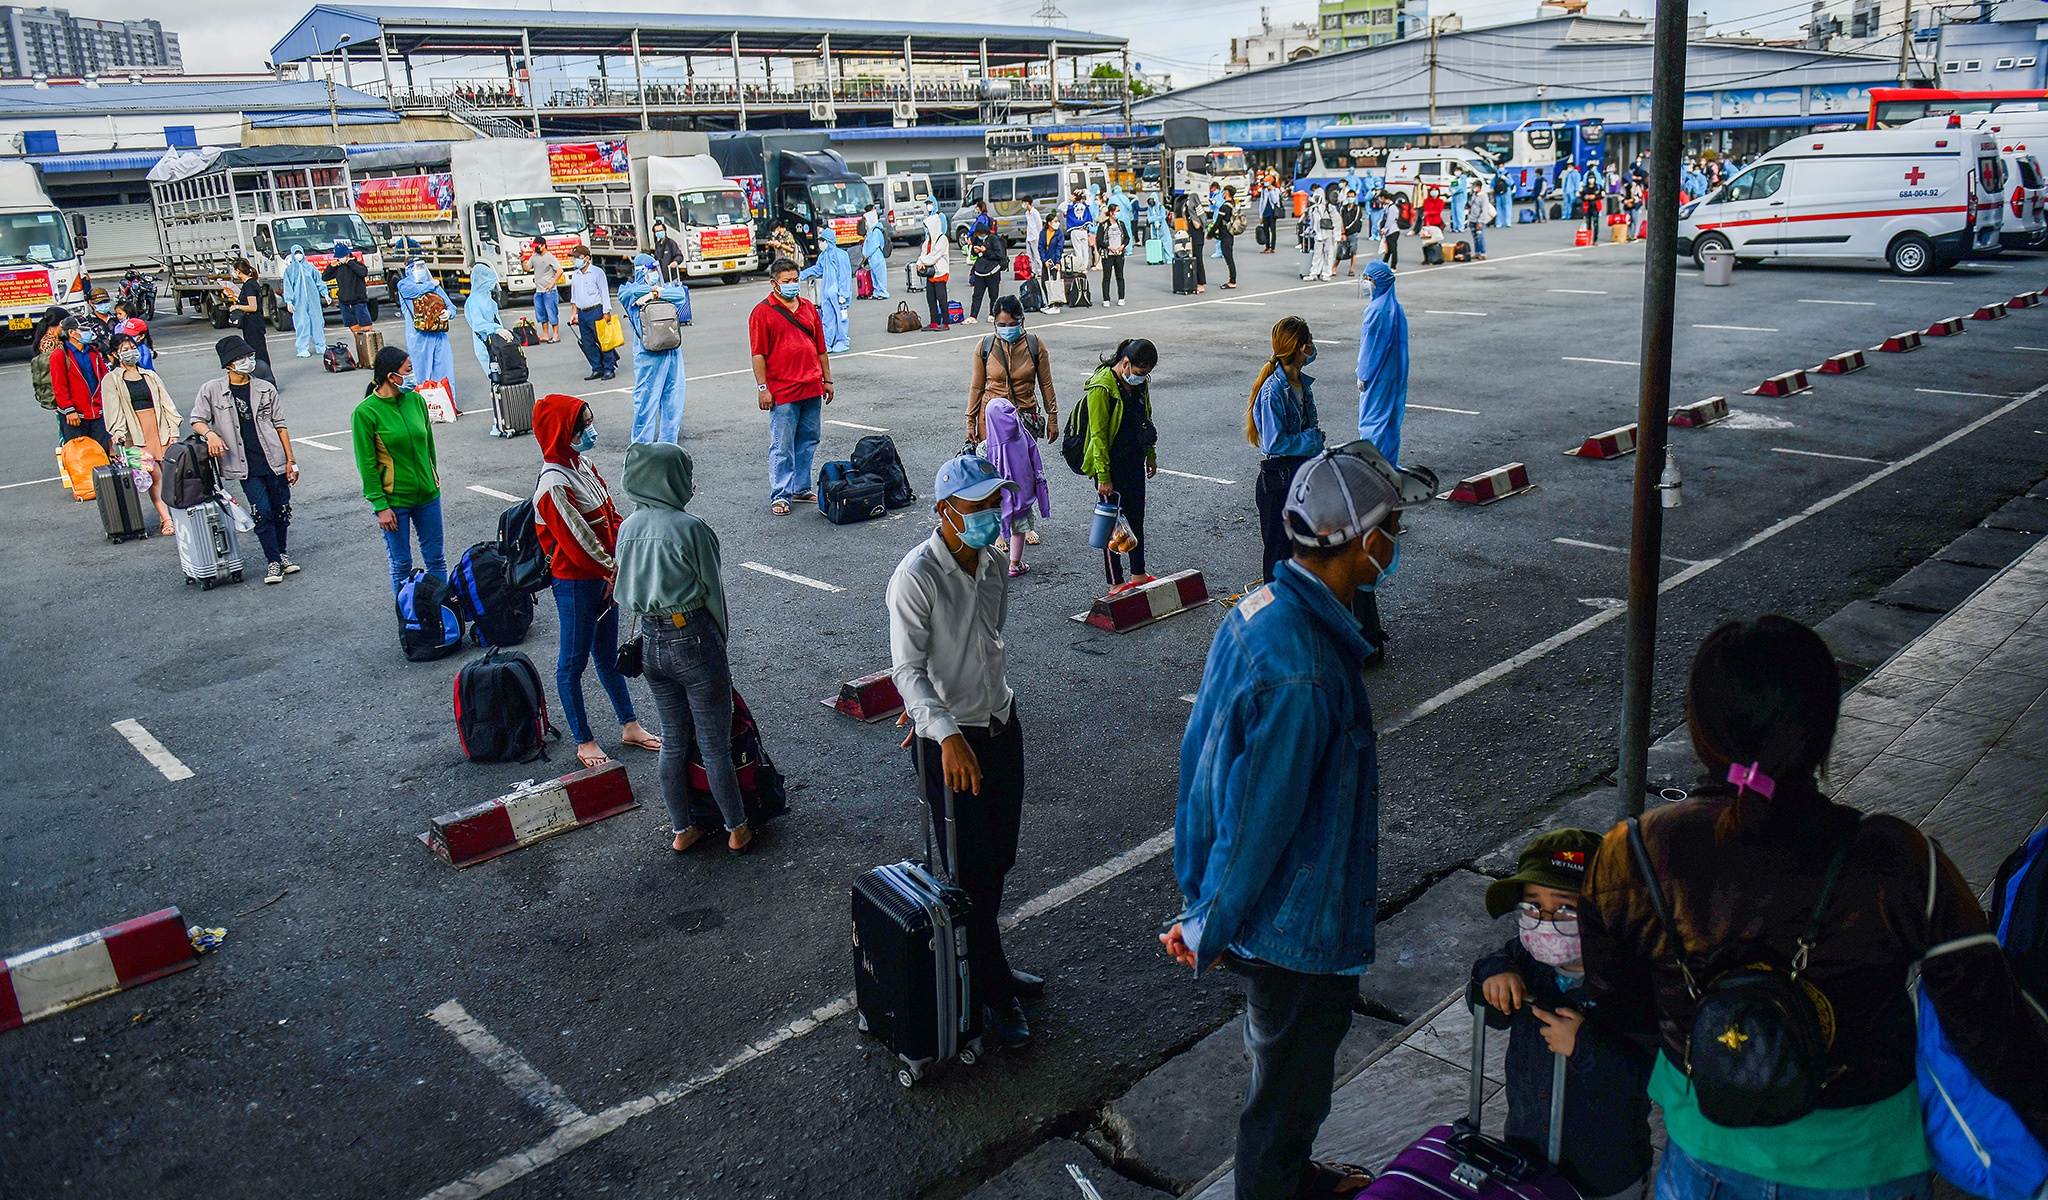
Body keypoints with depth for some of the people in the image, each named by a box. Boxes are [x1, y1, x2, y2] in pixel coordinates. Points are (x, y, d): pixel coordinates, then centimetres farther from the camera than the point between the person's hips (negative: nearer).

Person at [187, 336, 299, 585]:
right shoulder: (212, 390, 3)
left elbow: (279, 424, 10)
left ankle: (282, 554, 26)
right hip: (246, 466, -2)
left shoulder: (265, 388, 8)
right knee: (262, 512, -9)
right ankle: (273, 561, 1)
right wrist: (210, 434, -17)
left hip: (274, 460, 2)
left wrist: (291, 459, 6)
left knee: (282, 510, 7)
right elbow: (196, 420, 6)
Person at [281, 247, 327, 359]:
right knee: (302, 324, -5)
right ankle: (303, 349, -2)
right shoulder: (290, 269, 6)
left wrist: (325, 294, 8)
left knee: (317, 321, 2)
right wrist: (289, 301, -4)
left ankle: (320, 346, 13)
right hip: (299, 300, -2)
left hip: (313, 299, 2)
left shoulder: (310, 267, 11)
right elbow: (287, 286, 4)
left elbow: (319, 281, 15)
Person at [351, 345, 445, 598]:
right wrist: (380, 506, -13)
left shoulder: (415, 400, 1)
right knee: (401, 566, 7)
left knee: (435, 559, 12)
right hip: (393, 501, -4)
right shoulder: (365, 412, -12)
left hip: (427, 494, 4)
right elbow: (366, 465, -11)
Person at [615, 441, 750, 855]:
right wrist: (721, 637, 5)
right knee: (715, 744, 6)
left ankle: (682, 829, 29)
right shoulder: (691, 528, -18)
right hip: (692, 638, -6)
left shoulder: (628, 527, 2)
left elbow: (626, 590, 10)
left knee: (673, 740, 18)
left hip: (649, 641, 6)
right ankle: (736, 830, 20)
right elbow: (712, 590, -10)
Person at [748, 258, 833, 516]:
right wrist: (762, 388, -11)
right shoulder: (763, 312, -3)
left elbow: (820, 348, 18)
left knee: (808, 442, 12)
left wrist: (827, 379, 16)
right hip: (782, 391, -6)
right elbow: (758, 354, -6)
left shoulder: (809, 308, 13)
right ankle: (780, 496, 4)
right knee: (782, 446, -3)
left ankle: (801, 489, 23)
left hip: (812, 389, 6)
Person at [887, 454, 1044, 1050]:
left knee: (998, 861, 18)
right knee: (970, 872, 4)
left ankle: (987, 964, 37)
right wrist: (947, 734, -36)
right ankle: (992, 992, 19)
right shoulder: (916, 576, -20)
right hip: (950, 740, -7)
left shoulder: (992, 564, 2)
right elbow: (907, 669, -23)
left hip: (1002, 723, 7)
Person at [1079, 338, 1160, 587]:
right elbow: (1098, 435, -20)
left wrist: (1151, 455, 19)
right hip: (1111, 465, -8)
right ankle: (1115, 583, 11)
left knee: (1136, 518, 16)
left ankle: (1138, 574, 30)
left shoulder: (1139, 383, 3)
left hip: (1134, 462, 8)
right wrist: (1103, 477, -20)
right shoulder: (1102, 388, -20)